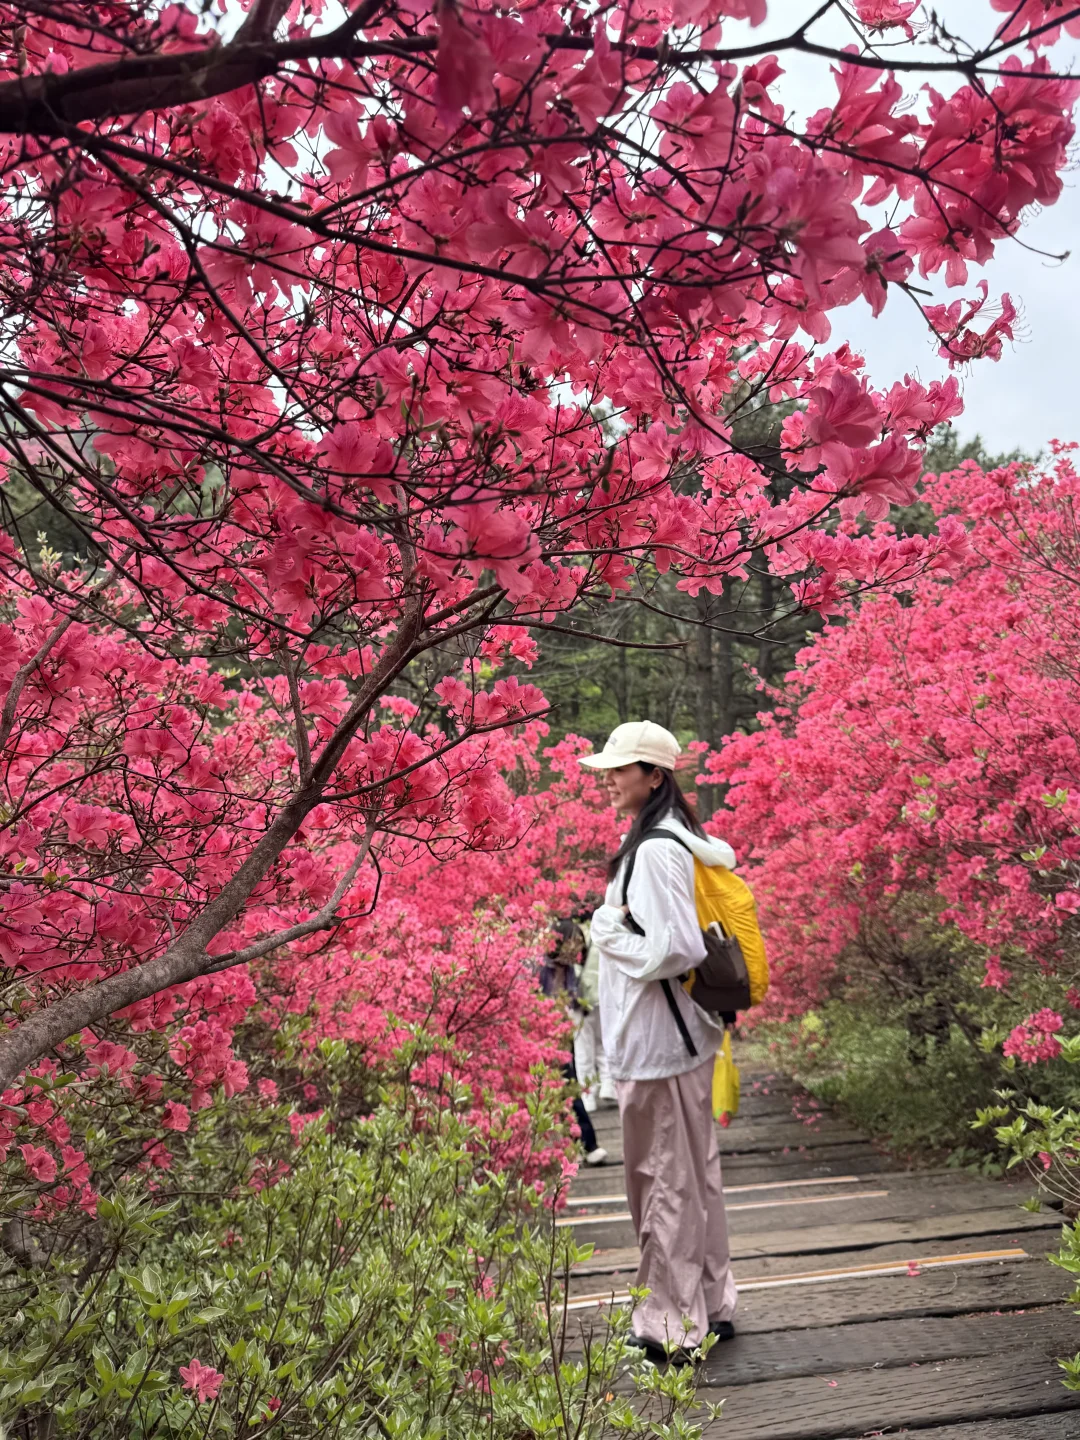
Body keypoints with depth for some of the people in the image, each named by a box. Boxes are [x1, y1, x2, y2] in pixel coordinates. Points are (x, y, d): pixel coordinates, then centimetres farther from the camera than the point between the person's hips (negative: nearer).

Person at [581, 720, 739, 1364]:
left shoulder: (655, 850, -21)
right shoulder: (677, 838, 10)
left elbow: (679, 948, -26)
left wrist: (612, 933, -12)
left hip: (659, 1043, -10)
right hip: (677, 1037, 10)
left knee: (664, 1181, 4)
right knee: (695, 1173, 19)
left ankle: (675, 1327, 20)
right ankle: (712, 1304, 34)